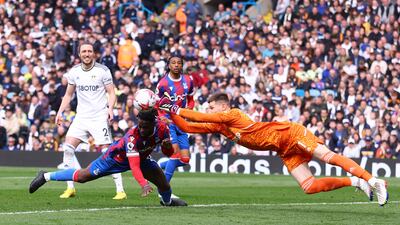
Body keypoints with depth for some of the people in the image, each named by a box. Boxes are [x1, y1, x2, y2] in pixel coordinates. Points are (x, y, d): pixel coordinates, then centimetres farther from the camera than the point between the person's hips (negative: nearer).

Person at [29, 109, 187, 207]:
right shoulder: (132, 136, -42)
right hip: (117, 157, -5)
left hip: (141, 157, 5)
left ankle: (167, 201, 30)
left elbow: (168, 153, -9)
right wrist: (143, 184, -62)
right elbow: (134, 166, -47)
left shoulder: (161, 128, -25)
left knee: (161, 178, -6)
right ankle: (46, 176, 15)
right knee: (83, 176, -2)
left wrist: (168, 146, -33)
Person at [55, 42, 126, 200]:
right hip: (81, 117, 4)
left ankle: (120, 190, -5)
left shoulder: (102, 70, -5)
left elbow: (111, 93, -1)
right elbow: (68, 95, 17)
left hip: (99, 117, -4)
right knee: (68, 148, -7)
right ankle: (70, 188, 1)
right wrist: (60, 112, 7)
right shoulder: (74, 72, 7)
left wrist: (110, 109, -18)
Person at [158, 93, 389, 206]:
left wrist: (177, 109, -14)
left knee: (329, 156, -21)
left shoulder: (233, 114, -13)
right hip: (286, 152, 8)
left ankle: (372, 180, -25)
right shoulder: (218, 127, 10)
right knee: (309, 187, -7)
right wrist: (171, 112, -1)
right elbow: (188, 127, 9)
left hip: (291, 134, -8)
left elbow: (201, 117, -22)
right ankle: (356, 182, -1)